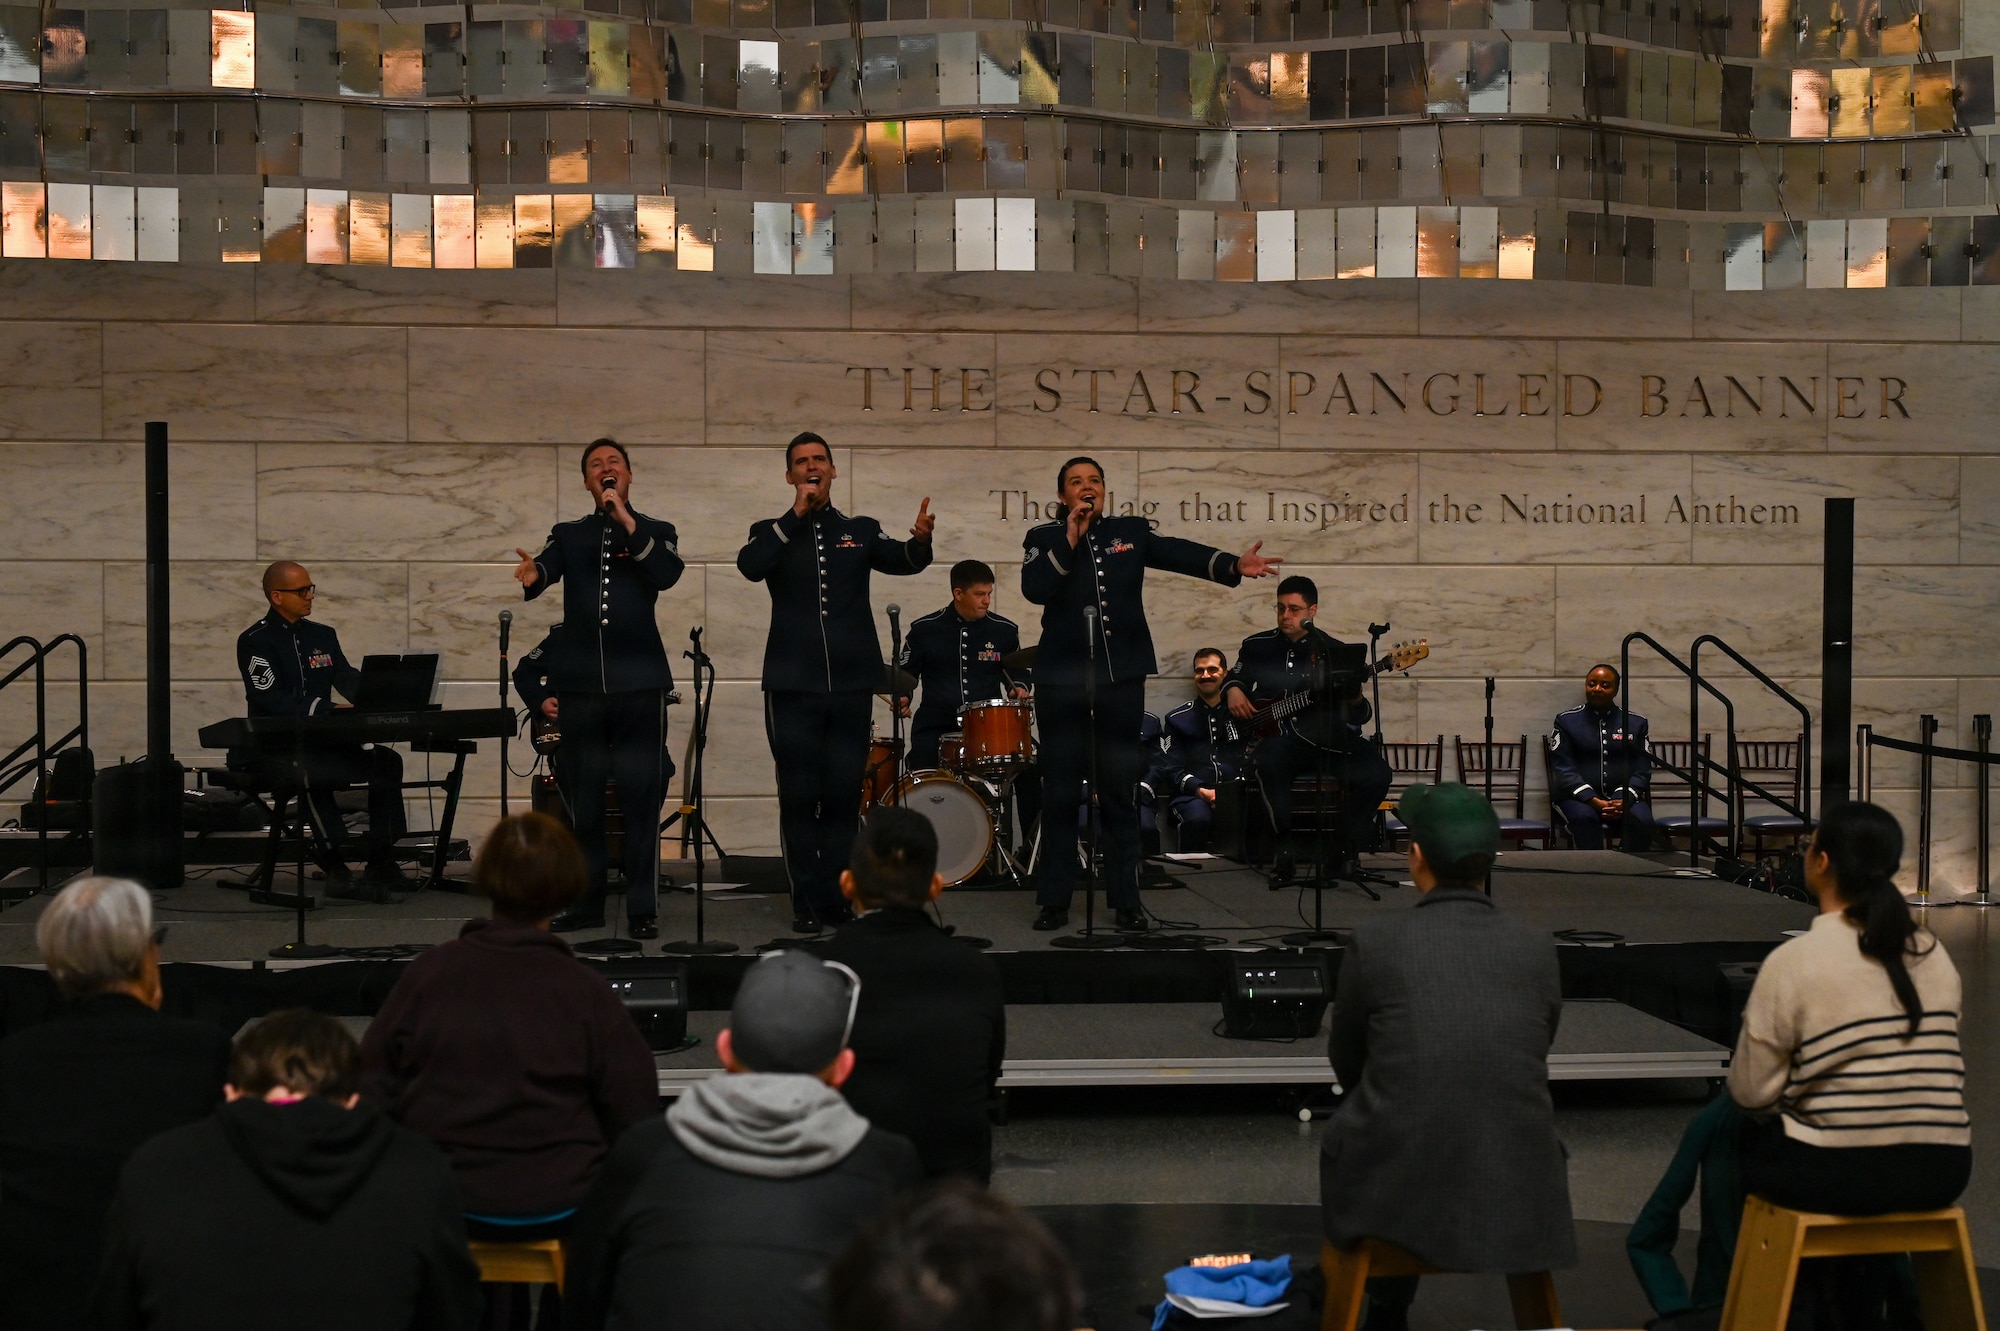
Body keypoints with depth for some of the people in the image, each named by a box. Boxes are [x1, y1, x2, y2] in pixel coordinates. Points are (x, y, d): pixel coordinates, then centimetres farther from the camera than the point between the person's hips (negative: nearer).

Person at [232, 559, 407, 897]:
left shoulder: (323, 635, 15)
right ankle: (336, 871, -28)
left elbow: (351, 681, 6)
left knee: (387, 760, -13)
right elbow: (270, 698, -19)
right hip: (270, 752, -6)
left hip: (318, 744, 6)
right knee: (309, 773, -36)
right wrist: (325, 708, -31)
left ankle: (381, 862, -11)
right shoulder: (255, 641, -5)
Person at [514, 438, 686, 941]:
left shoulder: (655, 532, 10)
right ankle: (586, 903, 14)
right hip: (580, 685, 2)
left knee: (642, 799, -3)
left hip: (639, 684, -2)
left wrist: (627, 522, -15)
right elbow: (547, 568, -6)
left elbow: (668, 574, -10)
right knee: (582, 800, 5)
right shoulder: (569, 535, 14)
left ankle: (643, 909, 1)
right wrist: (533, 573, -30)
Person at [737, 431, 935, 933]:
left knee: (844, 796, 4)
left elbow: (901, 561, -6)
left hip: (851, 684, 1)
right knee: (799, 797, 0)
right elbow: (750, 566, -13)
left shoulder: (861, 531, 12)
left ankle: (838, 899, 12)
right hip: (793, 685, -1)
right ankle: (808, 903, 6)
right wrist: (796, 515, -13)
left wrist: (919, 541, -28)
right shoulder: (772, 533, 8)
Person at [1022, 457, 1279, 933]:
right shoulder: (1043, 538, 6)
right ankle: (1055, 901, 12)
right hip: (1060, 679, 0)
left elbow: (1181, 553, -8)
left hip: (1120, 678, 0)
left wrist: (1233, 565, -24)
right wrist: (1070, 539, -14)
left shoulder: (1132, 531, 8)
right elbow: (1035, 589, -12)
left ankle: (1127, 901, 9)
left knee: (1121, 791, 3)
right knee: (1060, 792, 4)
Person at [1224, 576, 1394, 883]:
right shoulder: (1257, 646, 9)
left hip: (1326, 737, 1)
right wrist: (1233, 689, 6)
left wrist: (1355, 701, -18)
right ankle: (1285, 846, -22)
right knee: (1269, 760, -39)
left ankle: (1344, 850, -5)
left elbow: (1358, 717, 6)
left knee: (1376, 774, -26)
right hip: (1276, 736, -1)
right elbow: (1237, 674, 30)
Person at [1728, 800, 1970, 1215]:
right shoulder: (1935, 955, 3)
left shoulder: (1792, 962, -13)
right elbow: (1928, 1071, 10)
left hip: (1840, 1174, -5)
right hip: (1940, 1172, 5)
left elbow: (1751, 1093, -8)